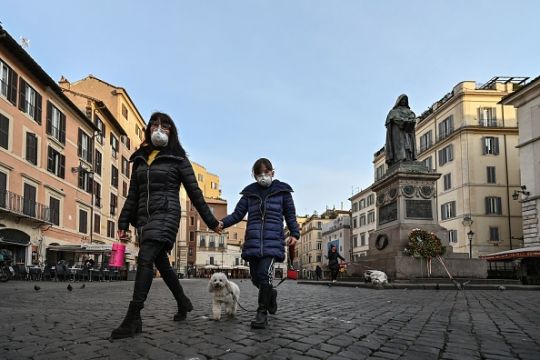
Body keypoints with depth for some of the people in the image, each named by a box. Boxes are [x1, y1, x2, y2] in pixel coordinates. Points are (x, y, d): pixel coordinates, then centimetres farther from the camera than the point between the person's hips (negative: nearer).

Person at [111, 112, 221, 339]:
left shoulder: (177, 159, 2)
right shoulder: (140, 158, 16)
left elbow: (194, 192, 2)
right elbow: (133, 195, 17)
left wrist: (211, 222, 2)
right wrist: (124, 223, 10)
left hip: (166, 214, -6)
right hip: (144, 217, 6)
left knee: (145, 259, -20)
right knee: (161, 263, 12)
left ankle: (133, 318, -21)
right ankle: (183, 303, 31)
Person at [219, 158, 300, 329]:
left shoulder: (282, 190, 8)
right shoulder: (250, 192, 12)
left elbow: (290, 215, 11)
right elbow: (237, 214, 8)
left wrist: (295, 234, -2)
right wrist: (222, 223, -9)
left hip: (273, 241, -3)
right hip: (253, 242, 3)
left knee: (264, 274, -20)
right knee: (256, 278, 5)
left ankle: (262, 313, -8)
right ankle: (270, 294, 37)